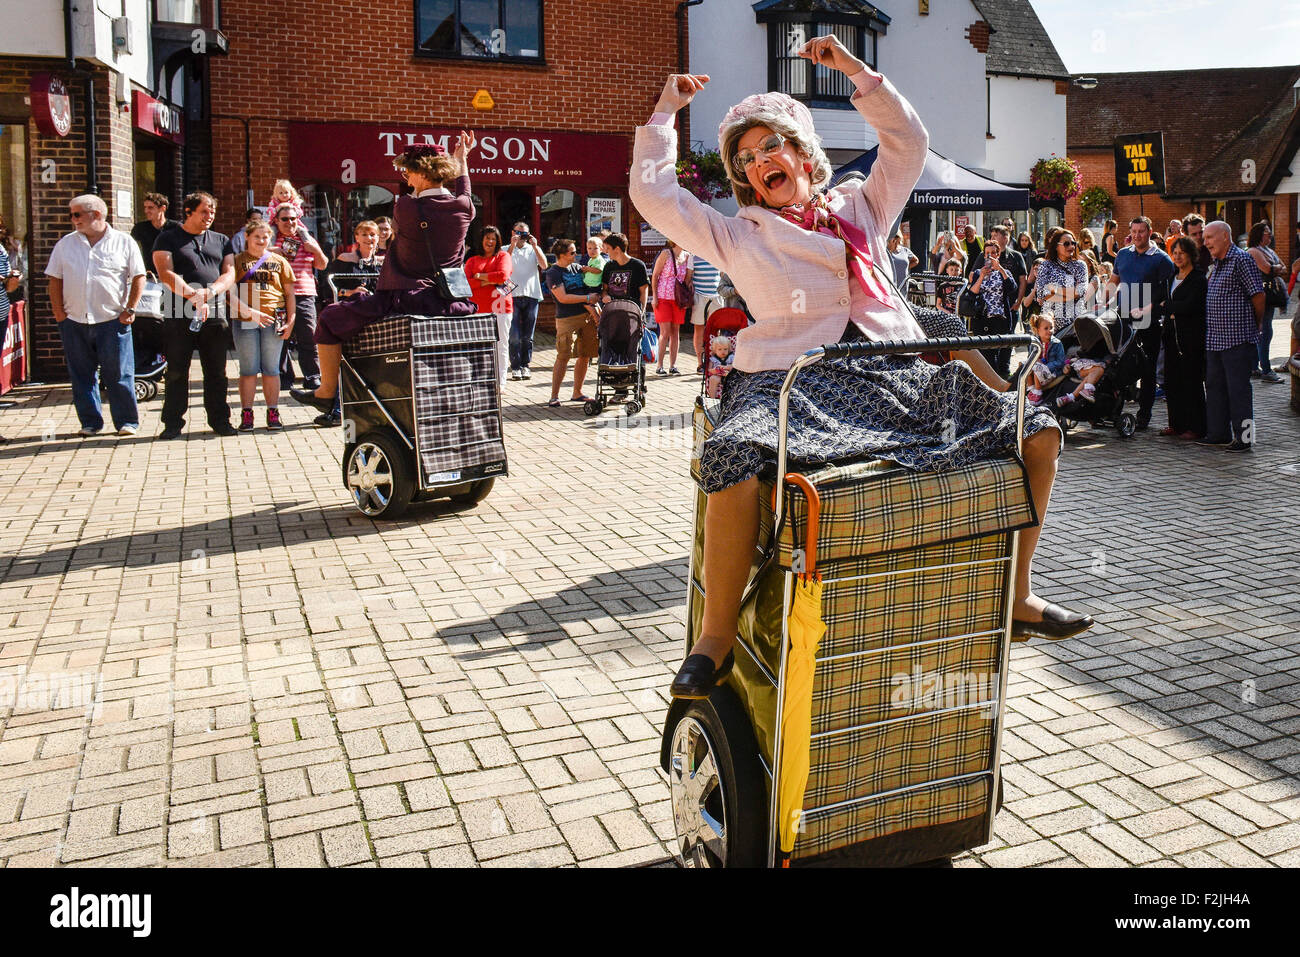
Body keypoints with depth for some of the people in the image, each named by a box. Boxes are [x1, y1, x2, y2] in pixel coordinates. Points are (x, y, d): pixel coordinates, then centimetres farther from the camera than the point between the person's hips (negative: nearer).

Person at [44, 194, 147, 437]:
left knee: (119, 374, -1)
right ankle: (91, 422, 16)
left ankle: (127, 421, 10)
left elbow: (139, 277, 2)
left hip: (113, 321, -3)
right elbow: (55, 279, 12)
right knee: (81, 375, 7)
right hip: (74, 322, 4)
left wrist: (130, 309, -5)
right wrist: (58, 312, 2)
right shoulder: (66, 244, 11)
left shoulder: (124, 242, 2)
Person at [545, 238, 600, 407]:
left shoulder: (576, 267, 15)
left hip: (587, 315, 7)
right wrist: (588, 298, -11)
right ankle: (554, 396, -4)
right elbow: (563, 298, -14)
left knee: (585, 356, 8)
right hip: (567, 319, -7)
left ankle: (577, 393, 19)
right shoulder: (553, 274, -6)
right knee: (563, 357, -9)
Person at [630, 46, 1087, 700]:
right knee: (734, 459, -38)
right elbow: (653, 193, 15)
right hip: (793, 378, -3)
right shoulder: (739, 236, 18)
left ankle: (1015, 596, 7)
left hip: (896, 373, 4)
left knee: (1037, 433, -7)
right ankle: (717, 635, -22)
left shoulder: (860, 208, 25)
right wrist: (665, 111, 23)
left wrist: (853, 70, 20)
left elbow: (909, 142, 24)